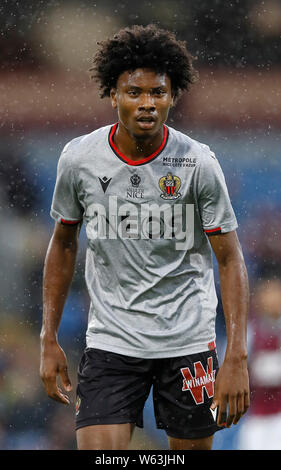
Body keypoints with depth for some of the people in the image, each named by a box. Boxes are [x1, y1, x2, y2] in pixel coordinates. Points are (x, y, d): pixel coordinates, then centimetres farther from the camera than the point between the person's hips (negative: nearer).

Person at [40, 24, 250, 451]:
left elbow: (230, 261, -5)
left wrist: (236, 358, -14)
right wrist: (49, 340, 8)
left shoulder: (199, 163, -9)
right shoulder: (79, 158, -4)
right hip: (110, 342, 1)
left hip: (188, 341, -1)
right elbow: (63, 243, 11)